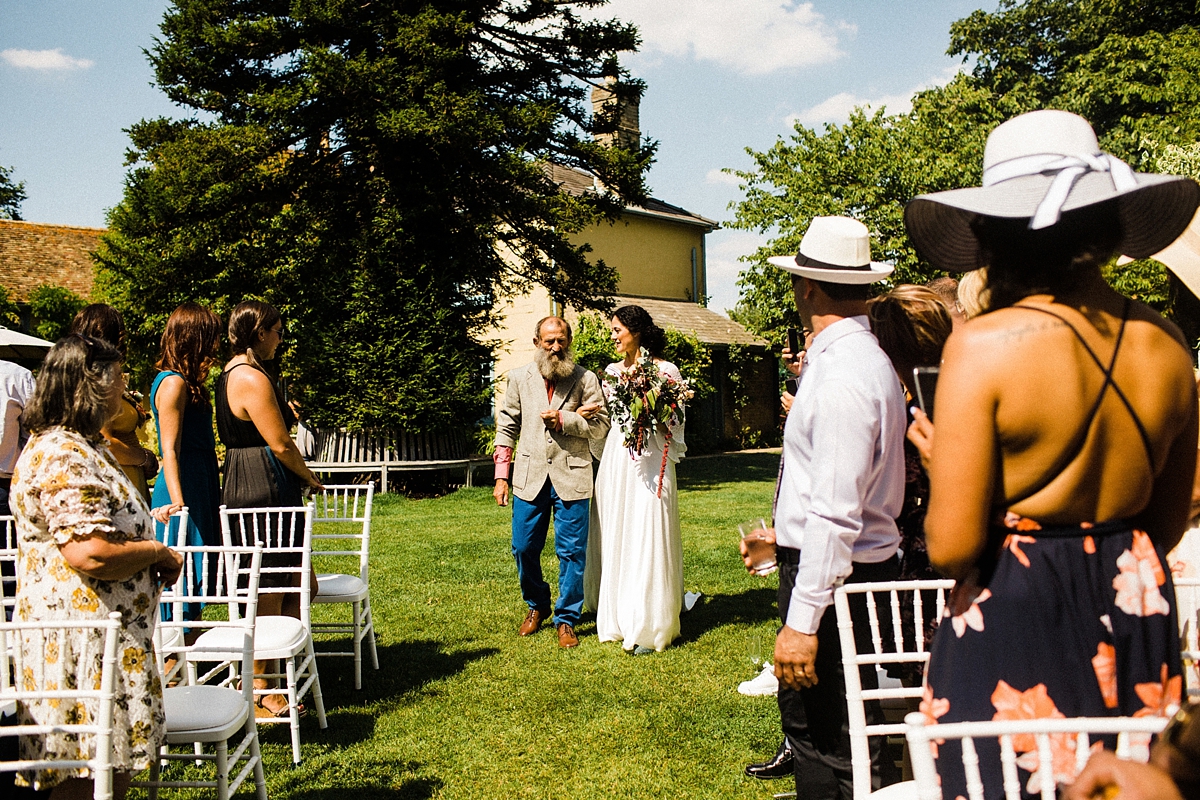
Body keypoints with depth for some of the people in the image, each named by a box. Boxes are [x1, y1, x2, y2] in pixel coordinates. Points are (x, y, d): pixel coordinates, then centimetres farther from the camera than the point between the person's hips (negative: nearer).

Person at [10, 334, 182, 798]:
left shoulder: (83, 447, 16)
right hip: (83, 638, -11)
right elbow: (92, 555, -28)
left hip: (106, 633, 11)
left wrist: (144, 528, 12)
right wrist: (158, 552, -12)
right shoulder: (63, 457, -19)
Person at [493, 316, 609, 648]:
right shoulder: (520, 377, 7)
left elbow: (600, 425, -2)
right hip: (530, 477, 2)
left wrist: (562, 418, -14)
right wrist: (501, 476, 3)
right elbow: (506, 427, 9)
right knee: (524, 548, 8)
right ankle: (536, 606, 32)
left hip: (571, 478, -2)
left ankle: (566, 619, 17)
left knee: (571, 551, 1)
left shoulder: (586, 380, 1)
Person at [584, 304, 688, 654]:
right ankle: (619, 618, 21)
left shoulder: (666, 370, -4)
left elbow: (675, 421, -2)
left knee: (647, 538, -4)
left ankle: (648, 627, 6)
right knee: (615, 536, 9)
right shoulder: (613, 371, 12)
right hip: (616, 458, 6)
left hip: (649, 460, -6)